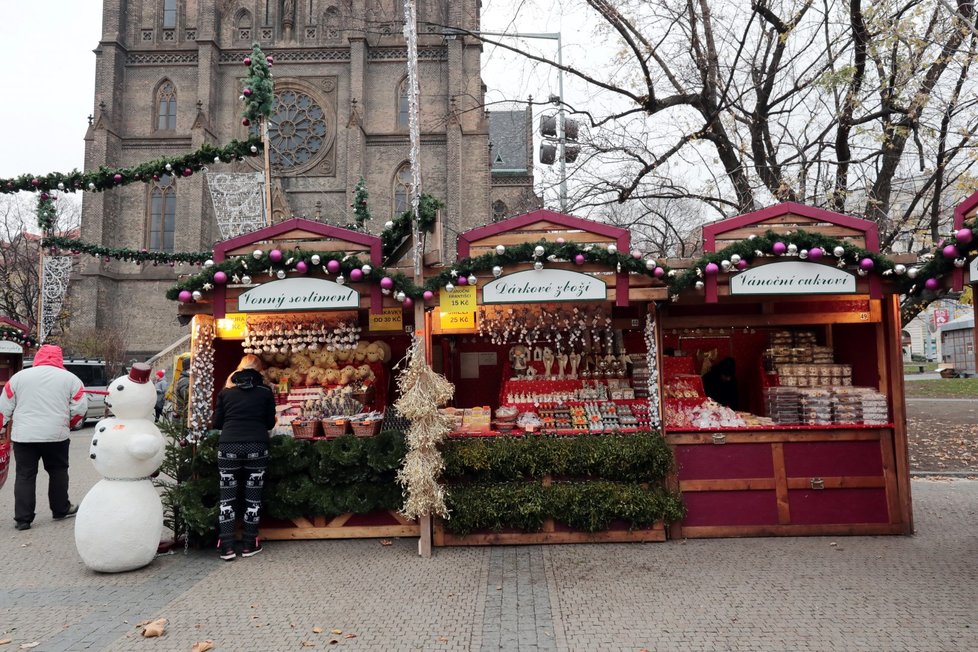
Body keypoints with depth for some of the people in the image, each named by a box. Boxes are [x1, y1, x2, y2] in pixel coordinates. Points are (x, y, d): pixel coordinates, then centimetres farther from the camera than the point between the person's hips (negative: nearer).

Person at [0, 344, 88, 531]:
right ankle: (61, 510, 24)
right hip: (56, 435, -1)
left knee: (24, 475, 8)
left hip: (23, 435, 1)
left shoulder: (19, 376, 5)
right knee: (58, 472, 15)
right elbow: (80, 408, 0)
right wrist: (66, 424, 17)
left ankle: (23, 519, 6)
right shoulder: (69, 378, 1)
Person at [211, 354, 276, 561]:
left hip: (228, 445, 1)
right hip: (257, 446, -1)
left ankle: (226, 546, 6)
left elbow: (216, 423, 11)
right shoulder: (265, 392, 5)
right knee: (253, 497, 9)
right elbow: (270, 423, 10)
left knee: (227, 497, 8)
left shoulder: (226, 391, 9)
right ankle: (249, 544, 14)